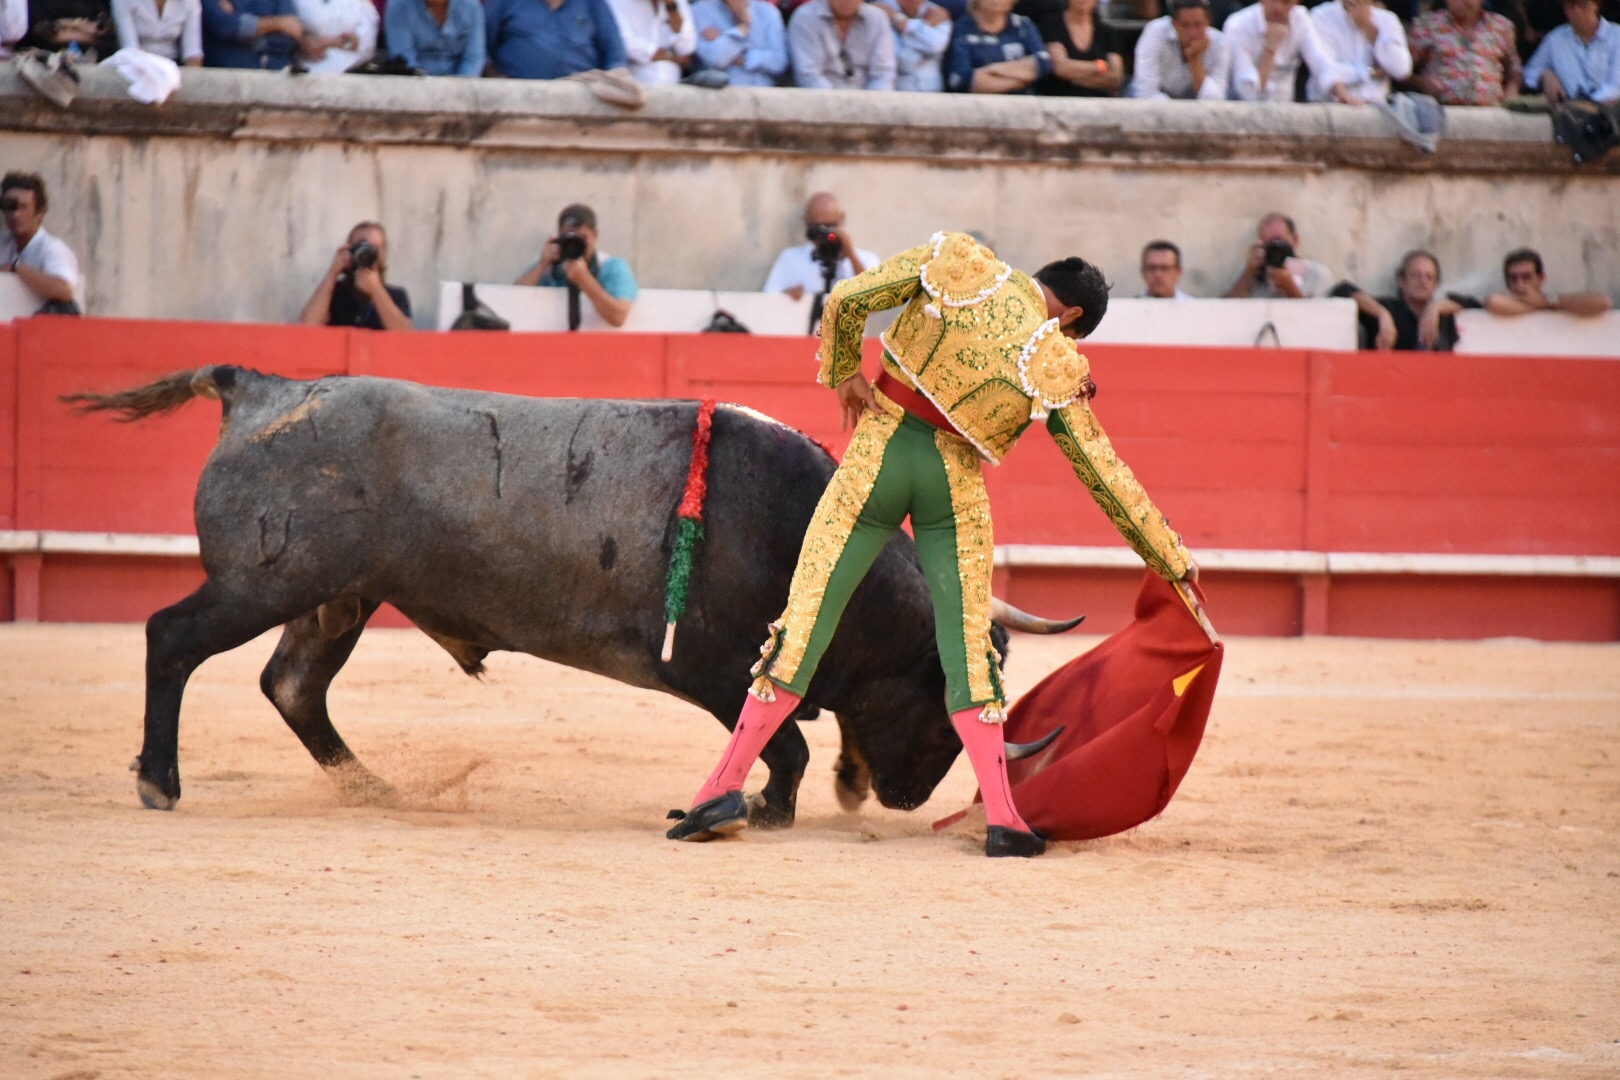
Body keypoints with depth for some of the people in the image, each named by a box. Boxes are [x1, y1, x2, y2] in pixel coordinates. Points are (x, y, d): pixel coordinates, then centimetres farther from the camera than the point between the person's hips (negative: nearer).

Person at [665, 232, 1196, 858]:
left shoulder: (957, 263, -4)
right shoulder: (1056, 366, -4)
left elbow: (845, 301, -5)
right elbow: (1104, 474, 0)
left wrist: (843, 373, 12)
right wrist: (1172, 560, 8)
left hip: (878, 451, 1)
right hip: (955, 484, -1)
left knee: (807, 619, 2)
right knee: (968, 647, 6)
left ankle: (726, 786, -1)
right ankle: (1003, 819, -1)